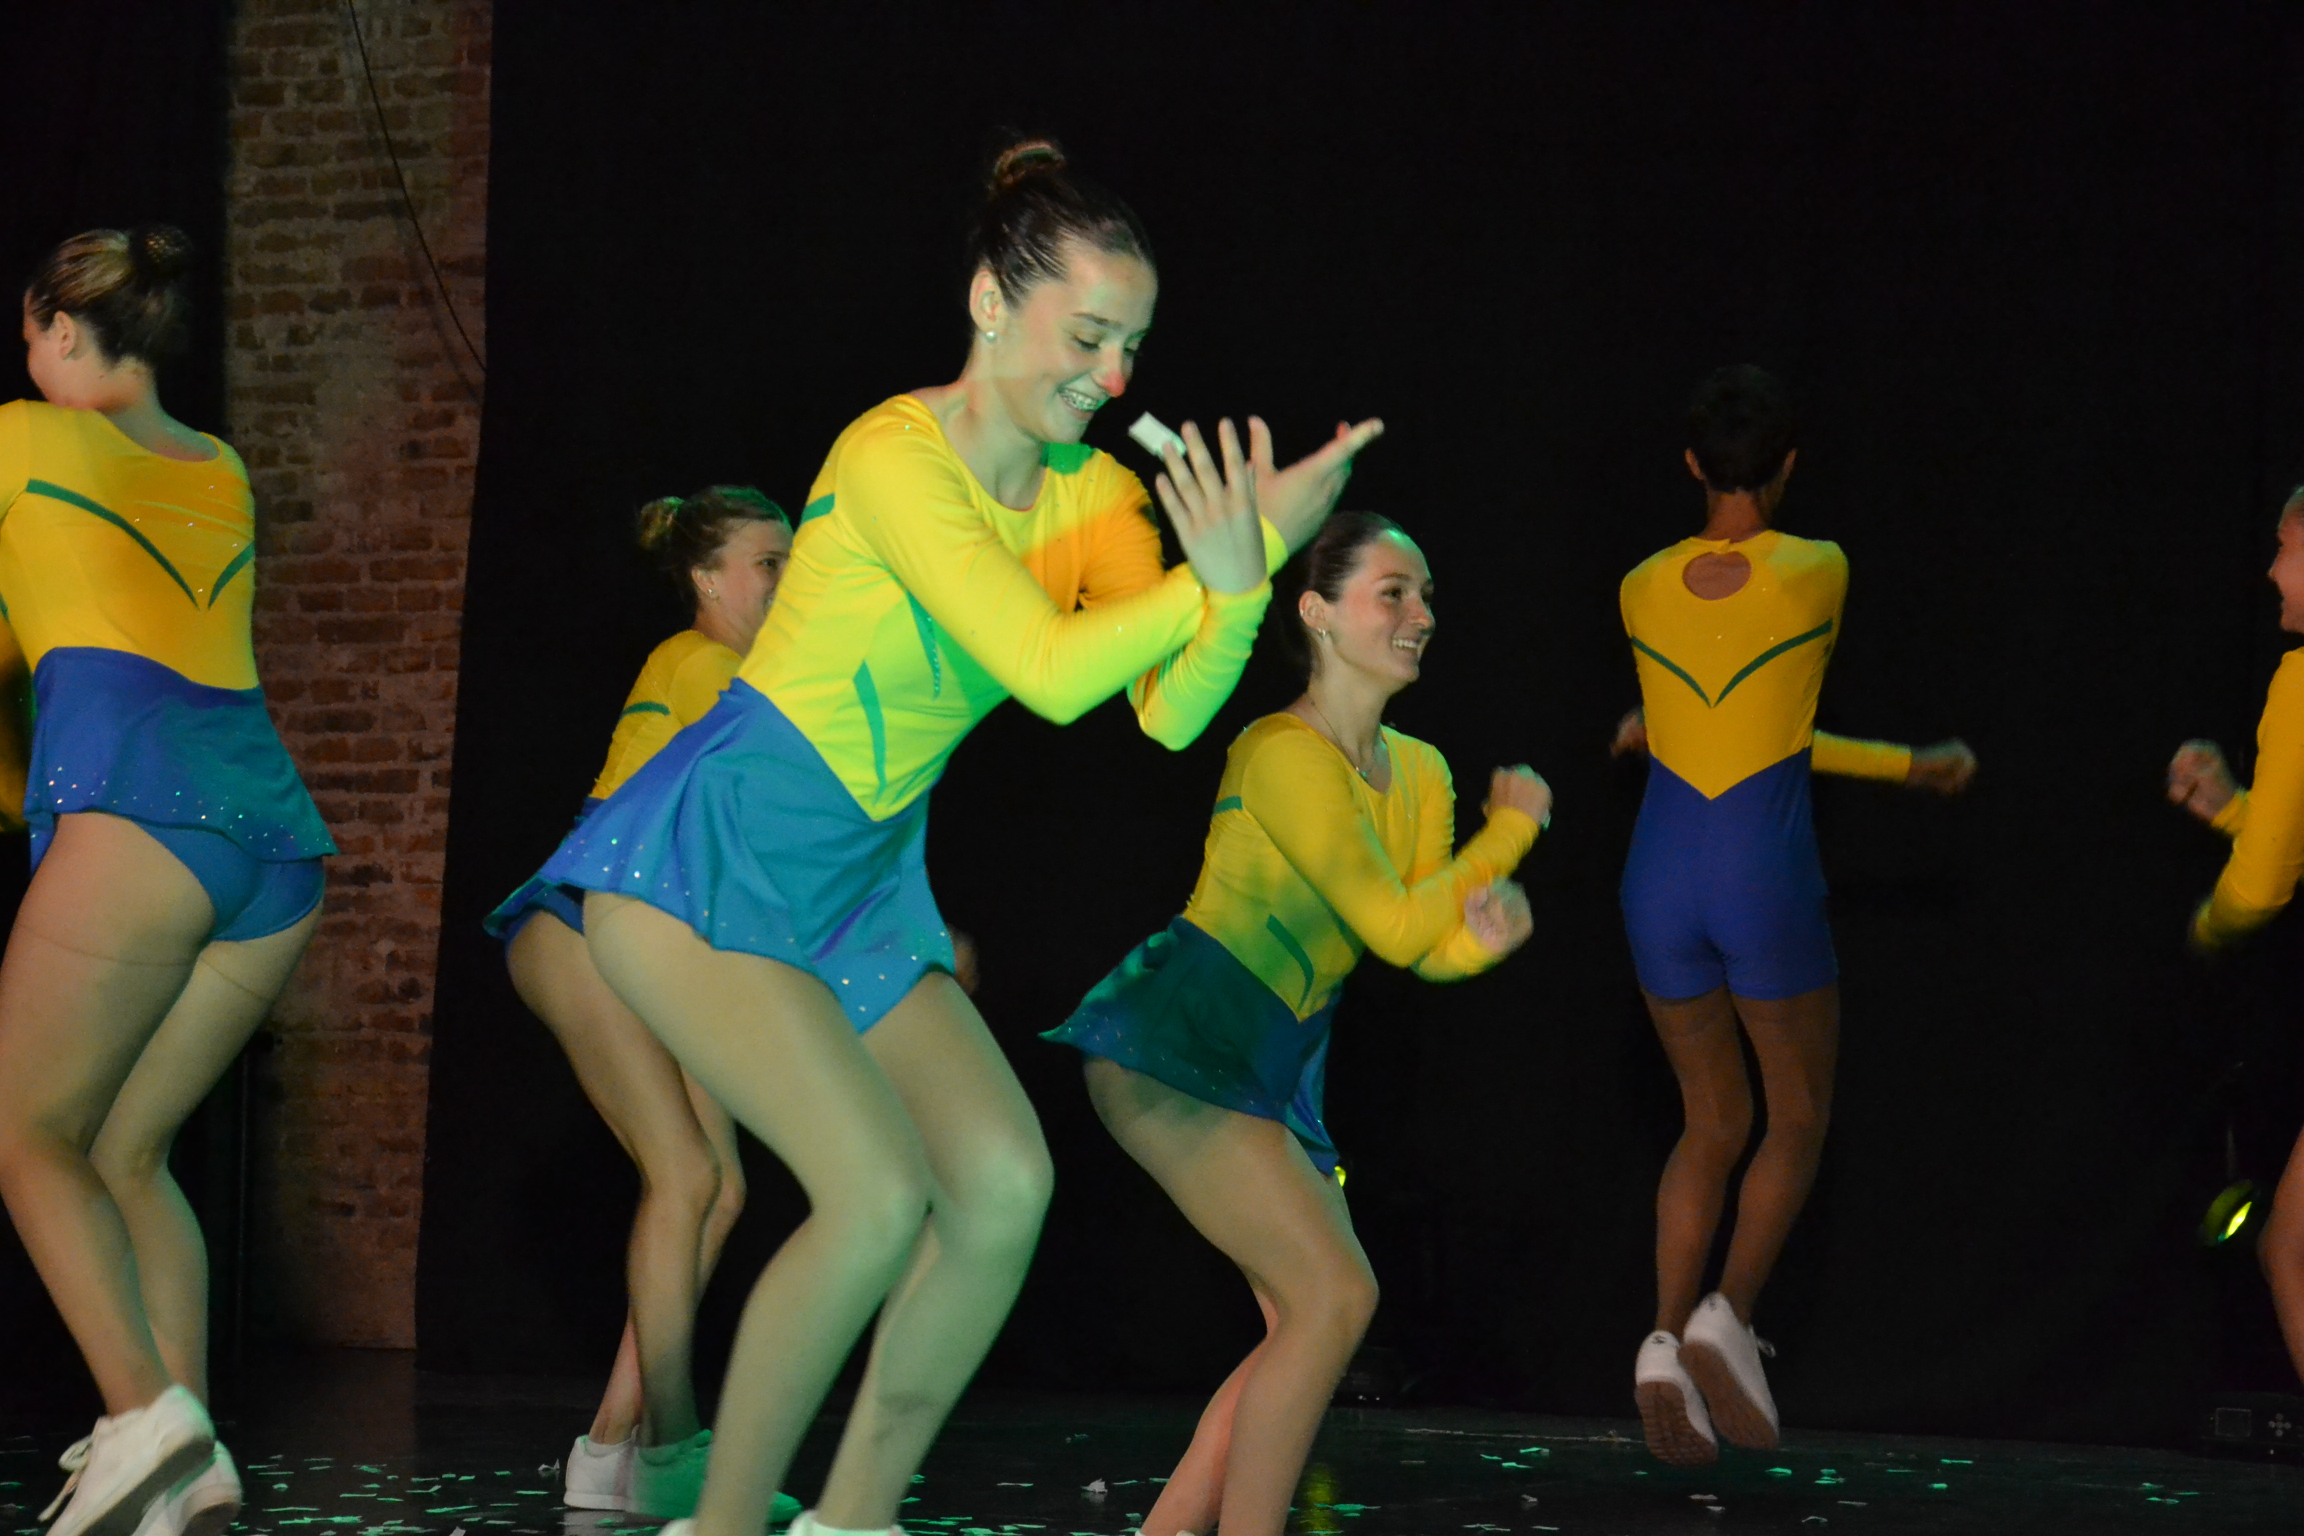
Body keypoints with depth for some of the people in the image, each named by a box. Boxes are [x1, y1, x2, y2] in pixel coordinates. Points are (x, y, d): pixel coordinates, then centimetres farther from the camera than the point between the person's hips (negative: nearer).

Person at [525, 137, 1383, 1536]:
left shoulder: (1091, 489, 0)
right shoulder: (895, 458, -23)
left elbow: (1170, 711, -11)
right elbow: (1053, 671, -30)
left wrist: (1237, 578, -28)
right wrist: (1251, 553, -27)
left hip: (866, 884, 8)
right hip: (708, 861, -8)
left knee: (1006, 1181, -7)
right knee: (881, 1194, -22)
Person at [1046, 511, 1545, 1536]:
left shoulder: (1420, 773, 11)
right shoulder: (1285, 754, -16)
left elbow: (1430, 950, 7)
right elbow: (1393, 929, -18)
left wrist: (1489, 929, -17)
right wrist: (1509, 828, -6)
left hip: (1272, 1069, 9)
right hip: (1177, 1048, -9)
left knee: (1311, 1318, 6)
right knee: (1335, 1296, -17)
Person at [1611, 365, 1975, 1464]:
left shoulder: (1643, 589, 3)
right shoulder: (1819, 572, -8)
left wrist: (1907, 765, 19)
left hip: (1661, 880, 4)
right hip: (1767, 883, -3)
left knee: (1715, 1121, 17)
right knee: (1800, 1117, 14)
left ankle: (1668, 1339, -1)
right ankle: (1728, 1313, -7)